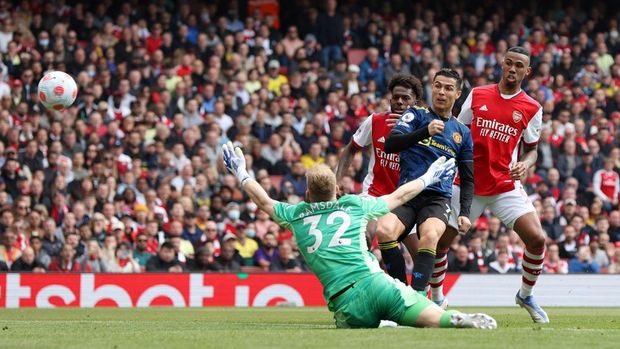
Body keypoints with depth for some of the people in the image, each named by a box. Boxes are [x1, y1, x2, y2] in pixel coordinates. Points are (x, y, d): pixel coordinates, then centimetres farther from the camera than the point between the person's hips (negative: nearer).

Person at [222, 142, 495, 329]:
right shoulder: (354, 205, 18)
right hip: (377, 284, 0)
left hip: (345, 304, 0)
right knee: (438, 319, -6)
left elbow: (264, 201, 34)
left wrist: (241, 174, 52)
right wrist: (428, 178, 50)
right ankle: (463, 320, -41)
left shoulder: (296, 216, 17)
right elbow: (398, 196, 33)